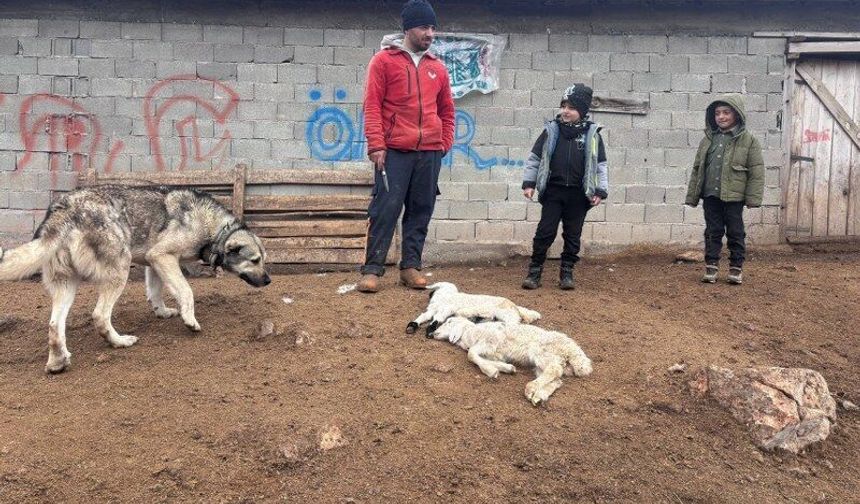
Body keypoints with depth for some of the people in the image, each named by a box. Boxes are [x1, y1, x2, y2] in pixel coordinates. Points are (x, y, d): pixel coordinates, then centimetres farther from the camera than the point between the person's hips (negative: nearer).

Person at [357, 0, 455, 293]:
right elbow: (372, 105, -4)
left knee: (421, 211, 6)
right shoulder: (384, 60, 1)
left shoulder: (437, 68, 13)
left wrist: (445, 143, 10)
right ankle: (372, 269, 0)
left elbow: (446, 110, 21)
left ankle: (411, 267, 14)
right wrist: (376, 145, -11)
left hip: (430, 153, 4)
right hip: (394, 151, -4)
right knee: (386, 209, -6)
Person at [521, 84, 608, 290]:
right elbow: (534, 159, 5)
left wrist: (600, 191, -2)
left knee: (573, 235, 8)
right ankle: (534, 271, 9)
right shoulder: (551, 130, 1)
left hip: (578, 195, 1)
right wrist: (528, 183, 0)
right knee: (545, 232, 0)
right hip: (553, 192, 0)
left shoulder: (592, 134, 0)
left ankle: (567, 272, 20)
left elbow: (600, 165, 3)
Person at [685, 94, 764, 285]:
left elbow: (756, 171, -4)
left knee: (735, 232, 6)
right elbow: (697, 168, 12)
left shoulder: (748, 140, -2)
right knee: (713, 231, 8)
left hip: (734, 196, -3)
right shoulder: (708, 139, 9)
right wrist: (692, 195, 10)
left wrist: (753, 197, -10)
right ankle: (711, 266, 15)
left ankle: (736, 267, 16)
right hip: (710, 195, 3)